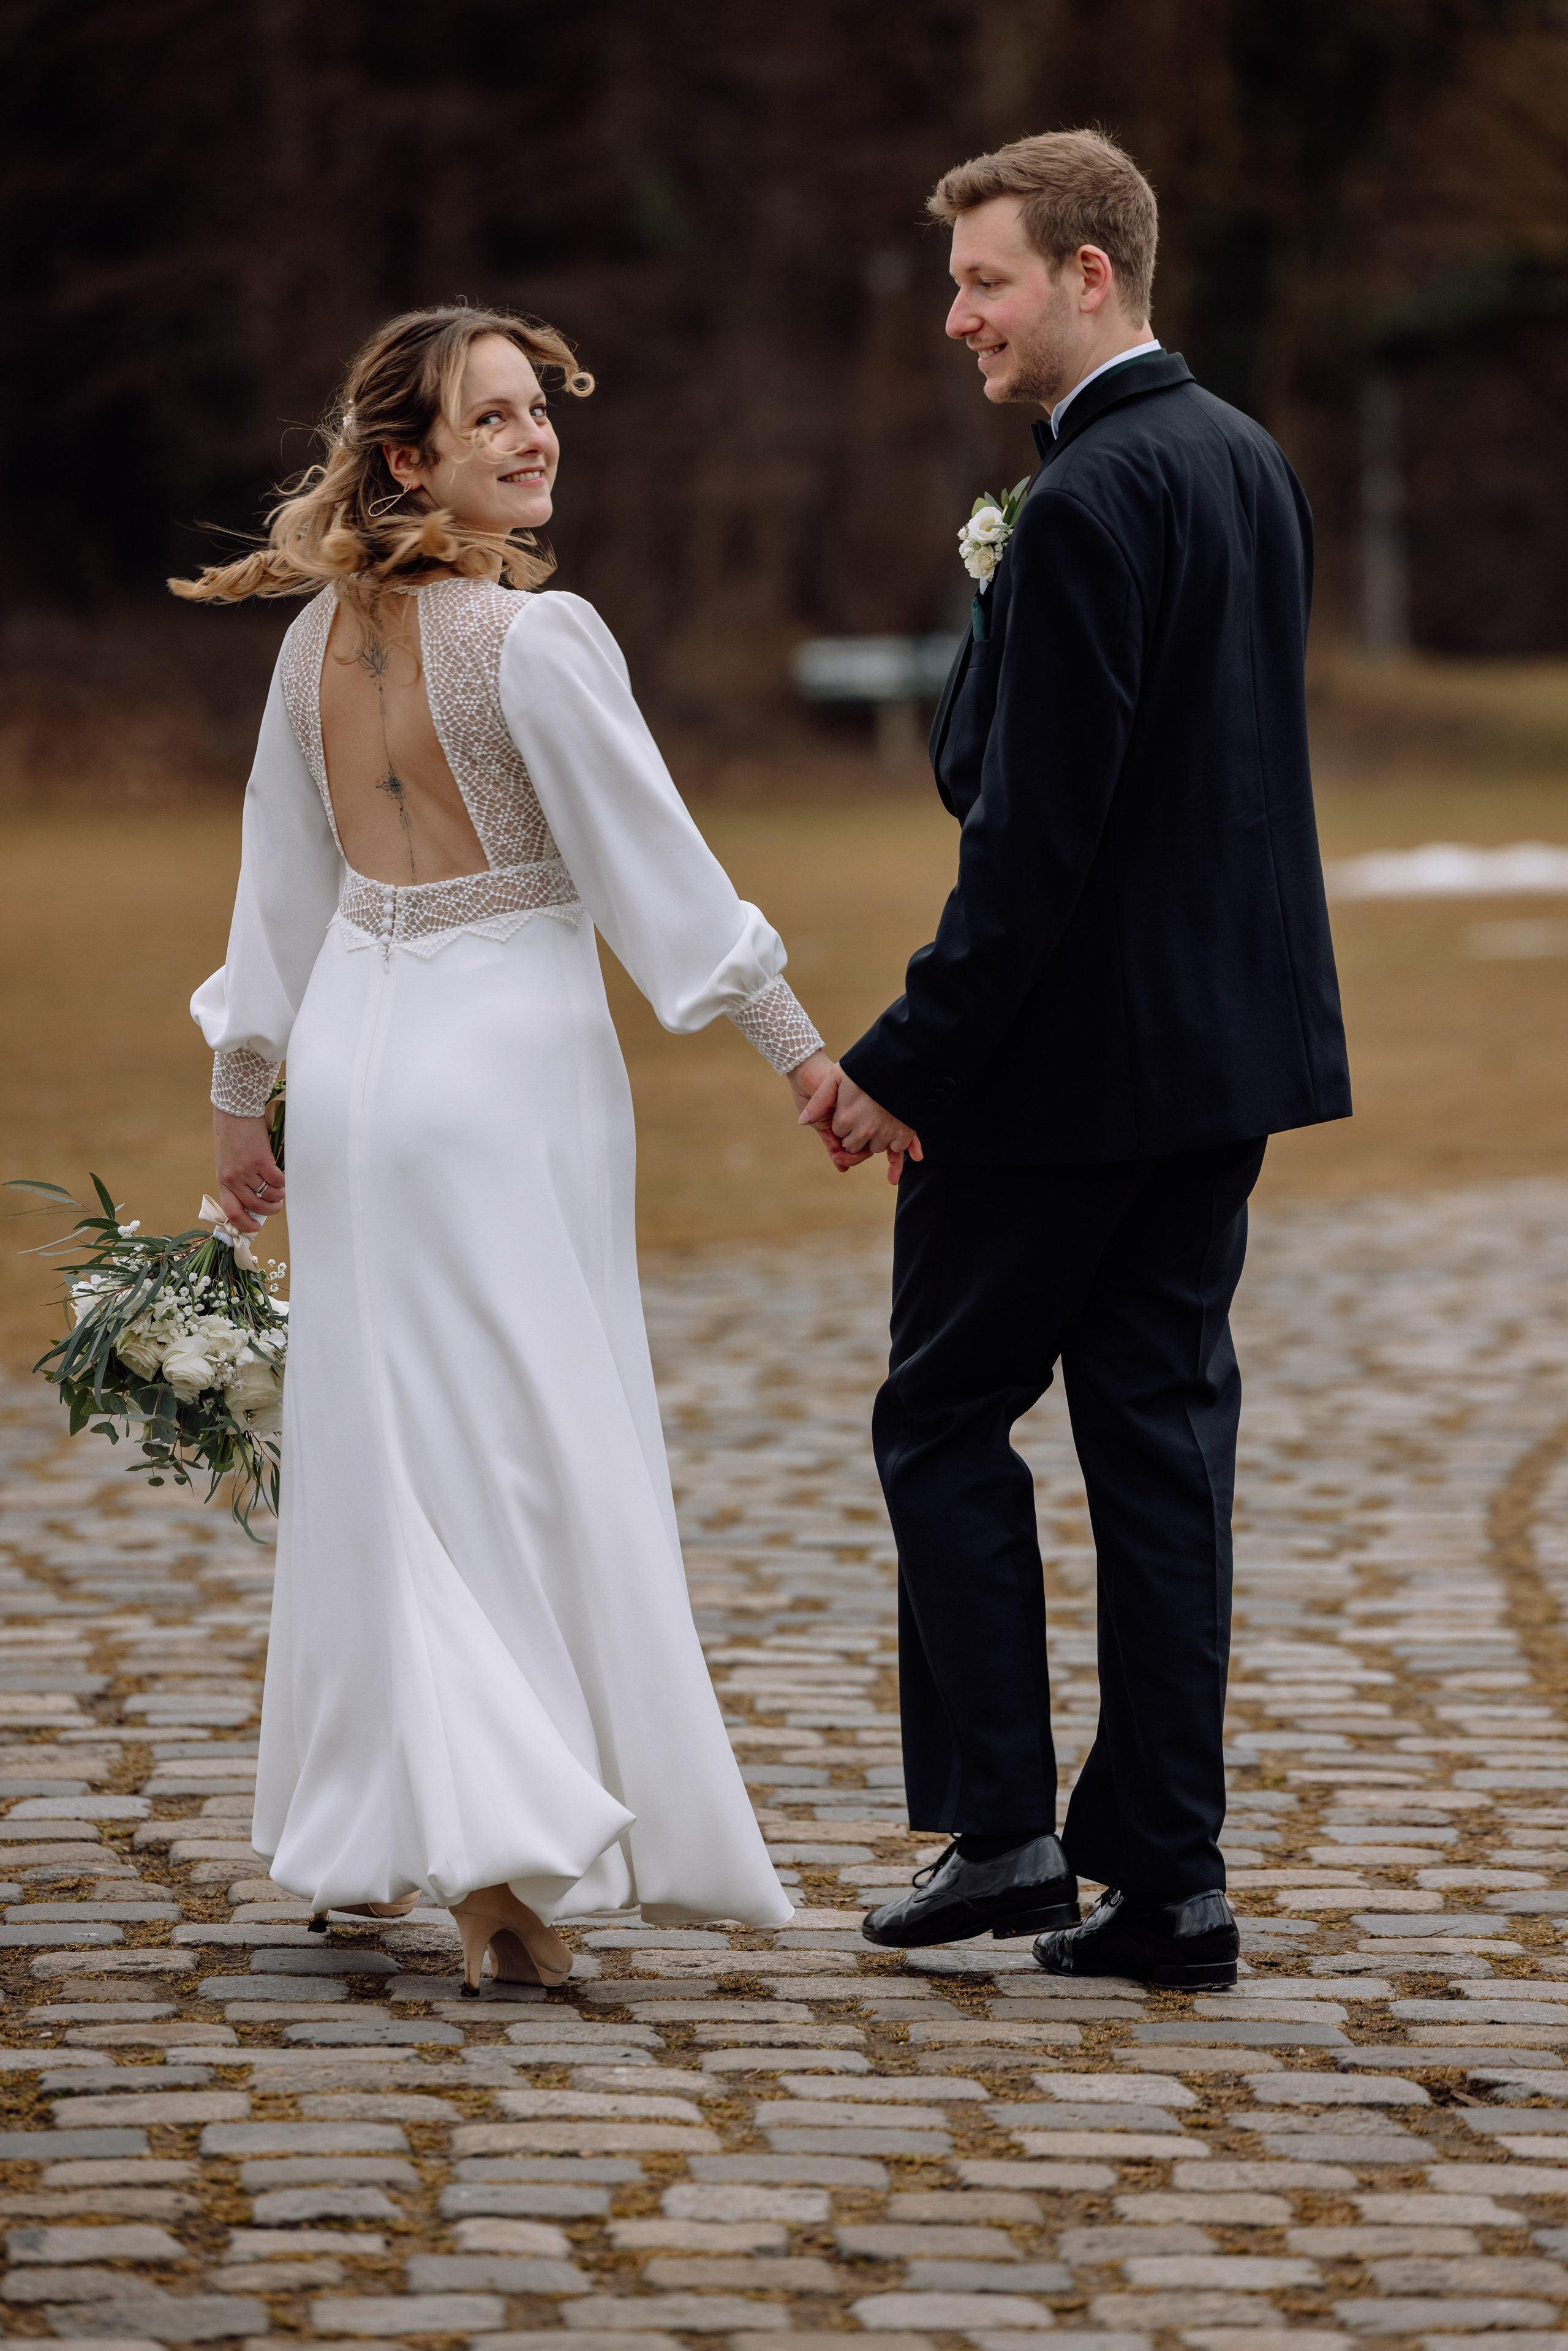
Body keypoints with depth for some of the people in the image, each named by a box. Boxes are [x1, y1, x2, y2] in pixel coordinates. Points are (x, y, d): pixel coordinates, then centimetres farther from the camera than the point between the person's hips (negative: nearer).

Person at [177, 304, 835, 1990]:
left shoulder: (319, 637, 5)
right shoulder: (537, 640, -15)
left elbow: (280, 879, 13)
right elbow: (654, 866, -14)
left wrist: (243, 1096, 23)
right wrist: (802, 1055, -7)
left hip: (352, 1059, 6)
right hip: (510, 1063, -6)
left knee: (377, 1456, 13)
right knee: (542, 1457, -1)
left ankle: (364, 1839, 18)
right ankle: (500, 1853, -9)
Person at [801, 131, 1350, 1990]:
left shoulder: (1087, 503, -18)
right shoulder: (1251, 463, 11)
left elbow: (1036, 829, -22)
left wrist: (910, 1062, -19)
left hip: (1080, 1050, -9)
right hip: (1233, 1036, 9)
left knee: (945, 1414, 5)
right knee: (1161, 1427, 9)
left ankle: (998, 1825, 3)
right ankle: (1167, 1875, 10)